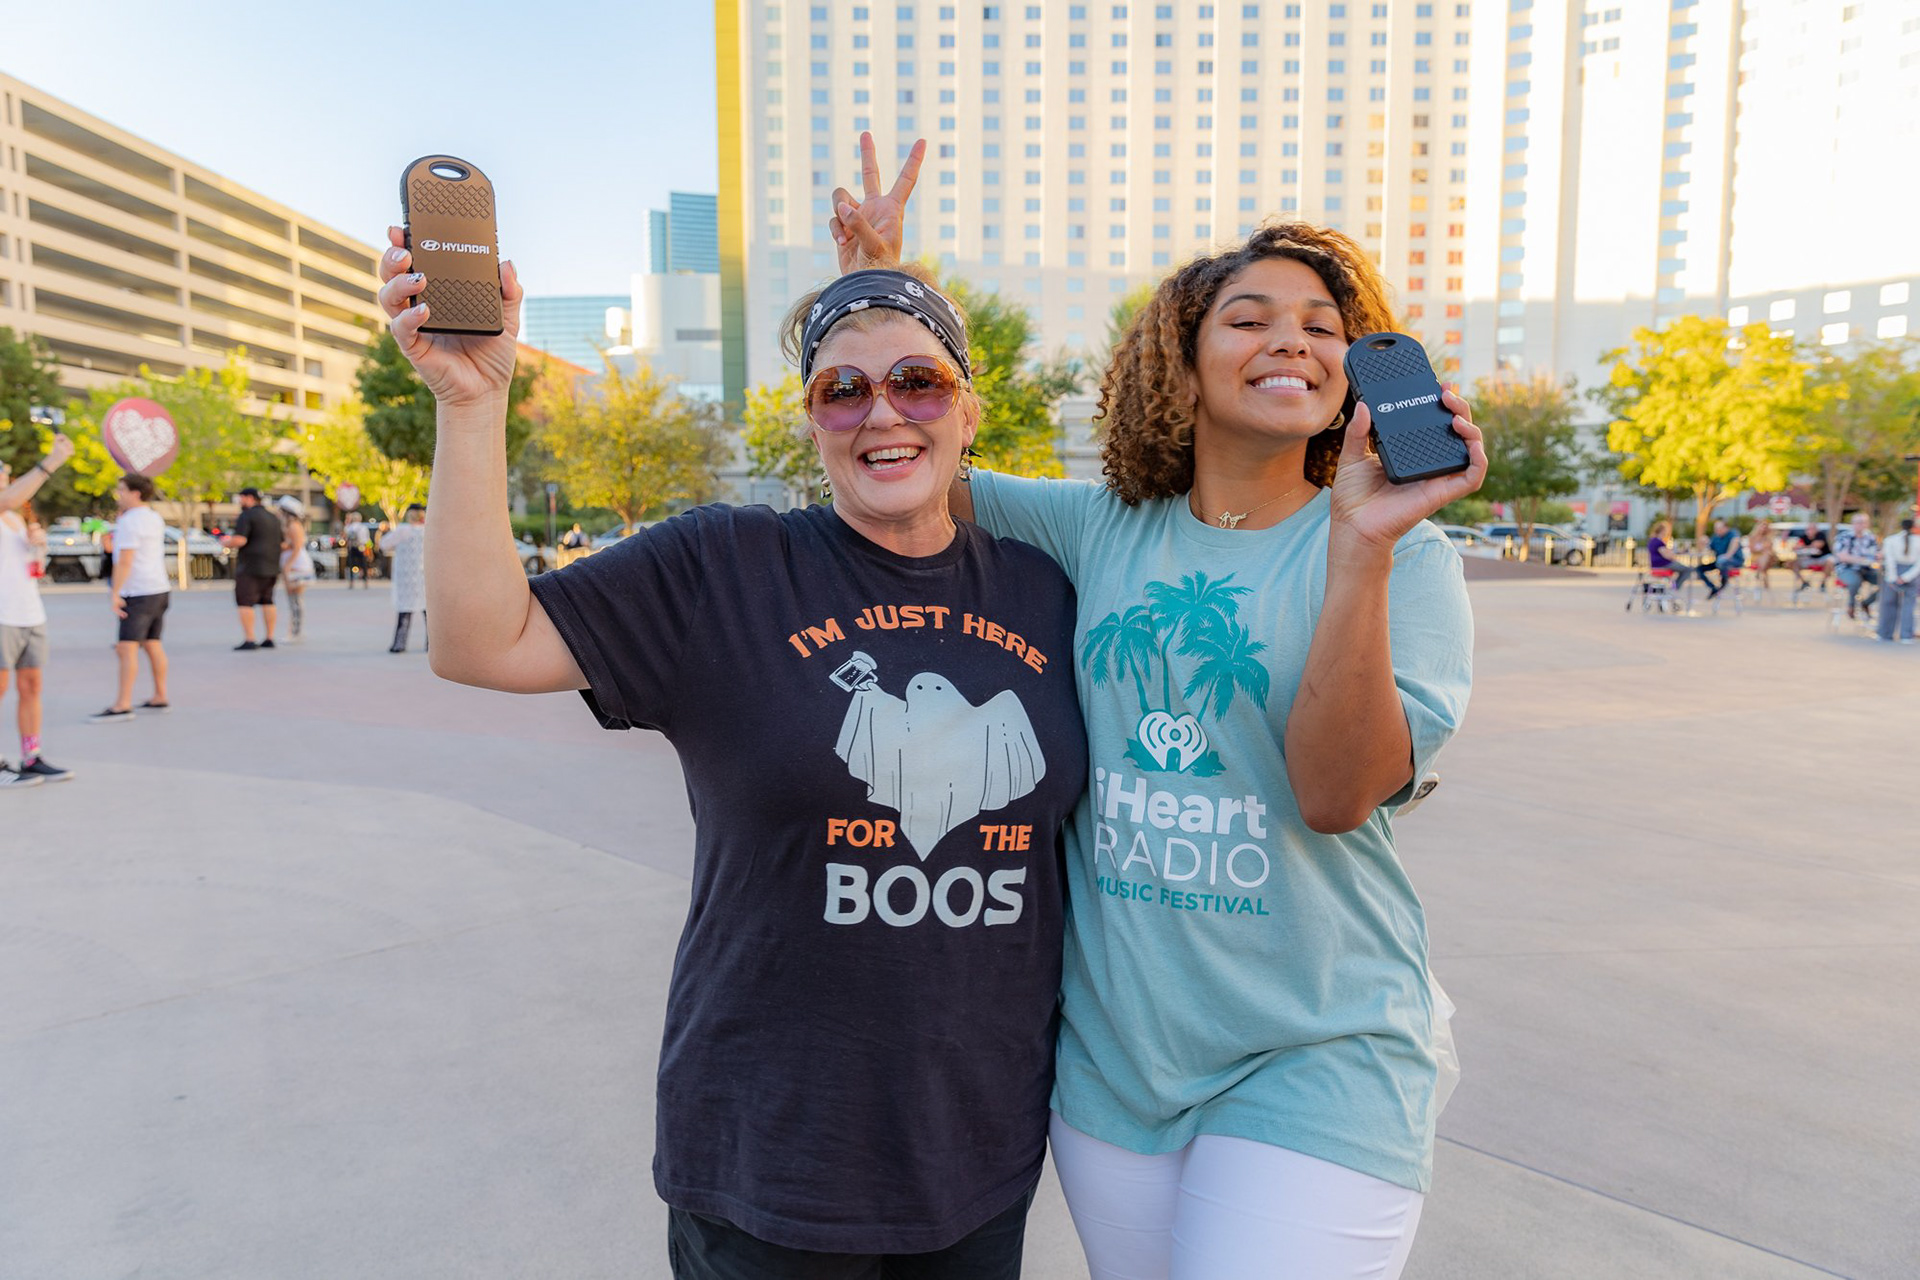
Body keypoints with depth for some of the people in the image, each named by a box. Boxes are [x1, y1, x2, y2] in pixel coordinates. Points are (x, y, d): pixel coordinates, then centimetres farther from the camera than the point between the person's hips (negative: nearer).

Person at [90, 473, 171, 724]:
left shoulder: (129, 521, -12)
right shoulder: (155, 518, 14)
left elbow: (125, 560, -19)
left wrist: (115, 593, -19)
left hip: (138, 593, -9)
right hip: (158, 589, 9)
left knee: (127, 648, -10)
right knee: (152, 645, 14)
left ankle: (122, 706, -12)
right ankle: (160, 698, 19)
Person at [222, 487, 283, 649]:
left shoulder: (246, 516, -10)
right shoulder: (273, 517, 16)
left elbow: (239, 540, -20)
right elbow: (282, 544, 20)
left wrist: (226, 542, -1)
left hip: (250, 566, -8)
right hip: (271, 567, 8)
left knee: (245, 602, -6)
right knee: (267, 601, 12)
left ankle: (249, 640, -12)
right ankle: (269, 639, 11)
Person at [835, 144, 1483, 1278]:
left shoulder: (1407, 555, -8)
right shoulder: (1099, 530, 1)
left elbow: (1336, 794, -20)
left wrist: (1362, 543, -30)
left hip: (1311, 1065, -3)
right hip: (1111, 1046, 3)